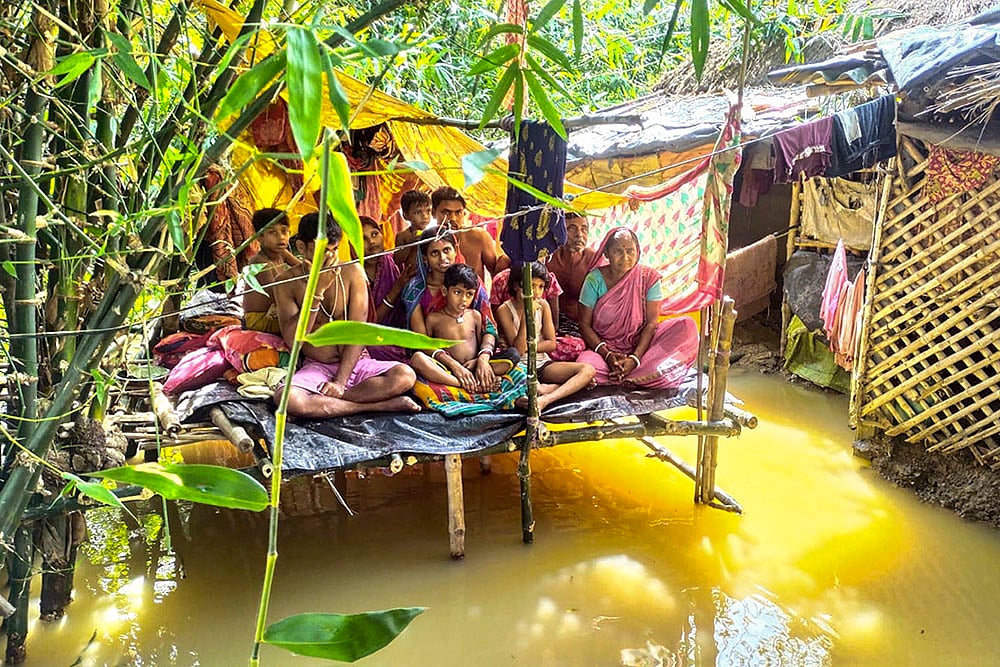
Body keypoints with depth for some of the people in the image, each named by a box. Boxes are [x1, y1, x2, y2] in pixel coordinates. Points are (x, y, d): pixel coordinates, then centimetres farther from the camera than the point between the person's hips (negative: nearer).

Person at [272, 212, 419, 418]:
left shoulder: (352, 272, -4)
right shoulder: (287, 282, -3)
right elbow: (292, 340, -13)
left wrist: (340, 382, -18)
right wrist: (317, 291, -21)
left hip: (356, 363, 1)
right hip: (316, 368, 0)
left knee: (405, 375, -27)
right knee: (285, 398, -34)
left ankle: (320, 401, -21)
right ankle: (381, 405, -25)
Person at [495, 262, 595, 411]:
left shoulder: (543, 305, 3)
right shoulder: (505, 310, -10)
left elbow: (551, 344, 3)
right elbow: (518, 350, -17)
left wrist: (526, 347, -11)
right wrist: (526, 315, -23)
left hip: (543, 364, 5)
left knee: (588, 370, -19)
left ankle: (544, 400, -34)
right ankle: (573, 385, -19)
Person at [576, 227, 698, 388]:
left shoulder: (649, 277, -3)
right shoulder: (595, 280, -5)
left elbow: (651, 323, -7)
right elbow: (585, 324, -5)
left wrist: (634, 359, -21)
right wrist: (606, 354, -19)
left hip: (639, 345, 2)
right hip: (603, 346, -2)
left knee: (686, 325, -21)